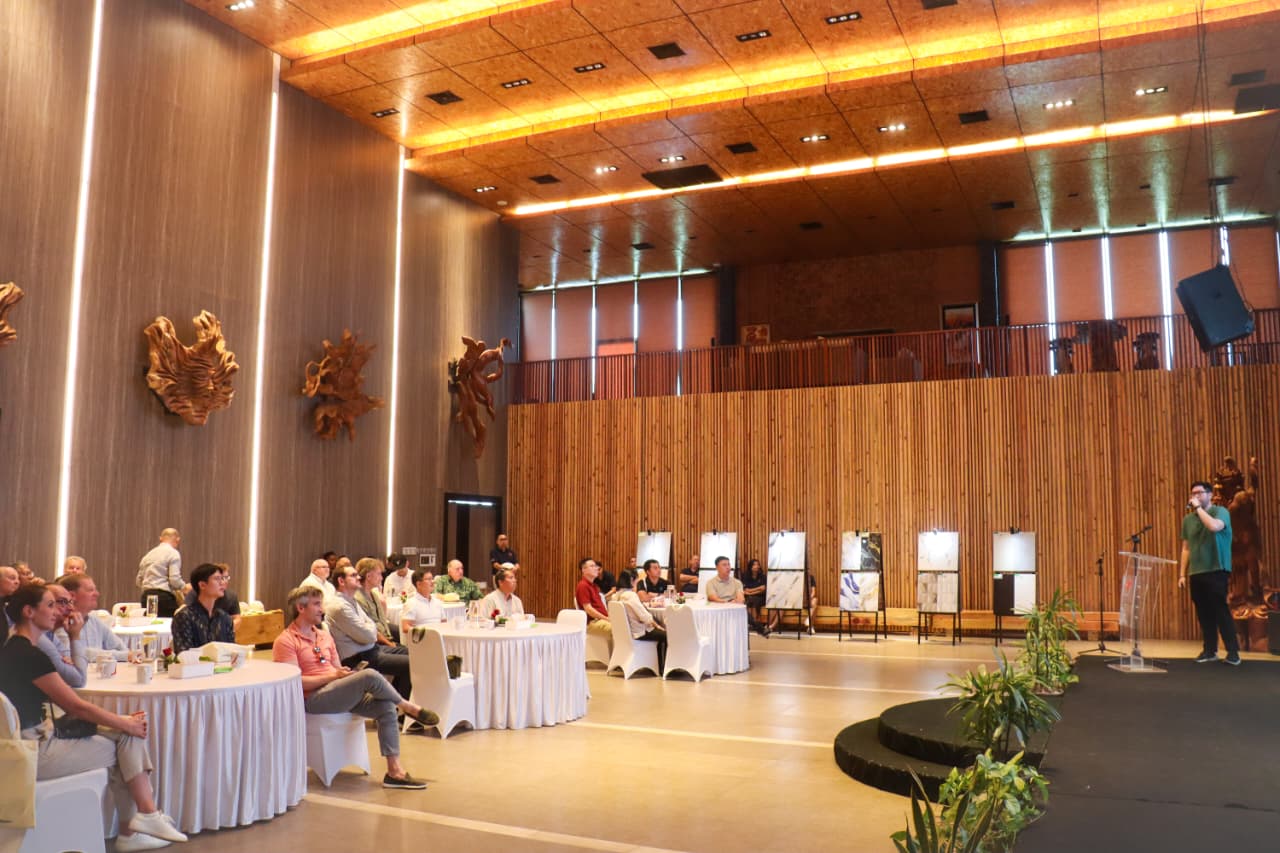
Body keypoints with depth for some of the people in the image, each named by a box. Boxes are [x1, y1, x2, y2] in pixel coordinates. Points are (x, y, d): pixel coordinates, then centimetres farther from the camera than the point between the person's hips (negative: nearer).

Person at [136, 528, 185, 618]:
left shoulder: (148, 554, 17)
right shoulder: (173, 553, -4)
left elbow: (139, 581, 18)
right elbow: (174, 579, -13)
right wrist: (185, 588, 3)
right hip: (164, 597, -7)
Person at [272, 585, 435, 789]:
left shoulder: (324, 636, 20)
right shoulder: (285, 641, -4)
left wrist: (347, 672, -2)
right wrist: (333, 675, -16)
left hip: (337, 693, 8)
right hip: (312, 699, -8)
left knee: (386, 706, -15)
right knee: (370, 676, -26)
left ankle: (394, 771, -16)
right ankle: (408, 707, -2)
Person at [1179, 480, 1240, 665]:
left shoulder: (1221, 512, -2)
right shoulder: (1188, 519, 11)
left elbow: (1214, 526, -26)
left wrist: (1198, 508, -16)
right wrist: (1182, 574, 10)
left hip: (1216, 571, -5)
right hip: (1195, 573, 5)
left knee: (1221, 611, -7)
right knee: (1204, 613, 8)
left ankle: (1233, 651, -1)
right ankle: (1209, 650, 15)